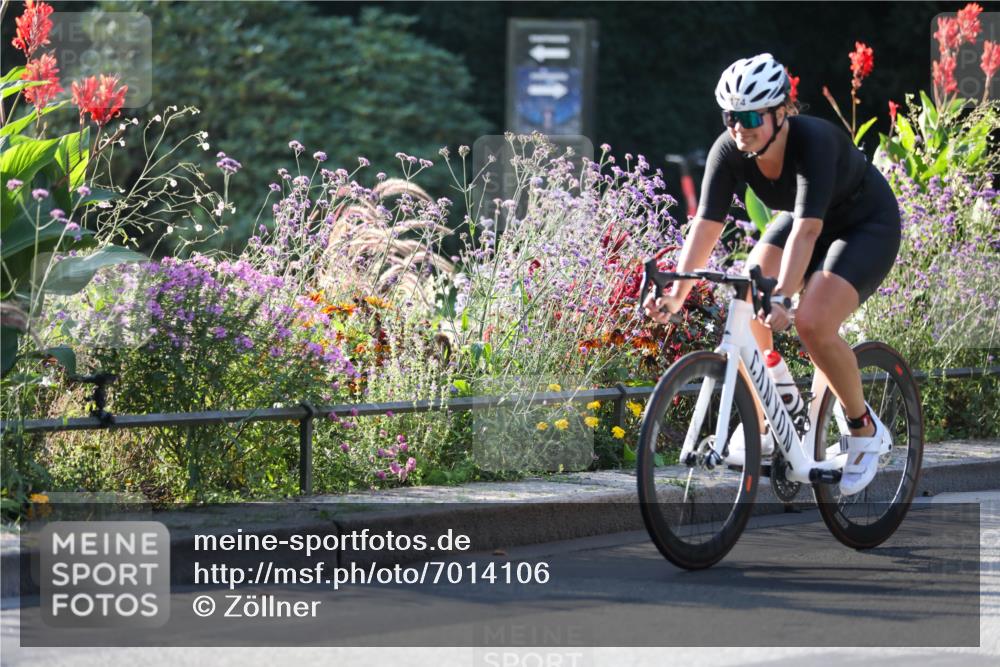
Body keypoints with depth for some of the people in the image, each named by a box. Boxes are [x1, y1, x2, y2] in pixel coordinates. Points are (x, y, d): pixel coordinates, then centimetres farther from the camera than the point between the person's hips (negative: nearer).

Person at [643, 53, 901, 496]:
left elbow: (806, 229, -45)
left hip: (867, 225, -6)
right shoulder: (729, 152, -20)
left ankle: (865, 430, -4)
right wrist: (677, 292, -37)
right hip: (804, 221, 6)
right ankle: (760, 425, -2)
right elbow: (706, 225, -24)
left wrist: (782, 297, -55)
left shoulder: (814, 141, -36)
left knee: (814, 324, -26)